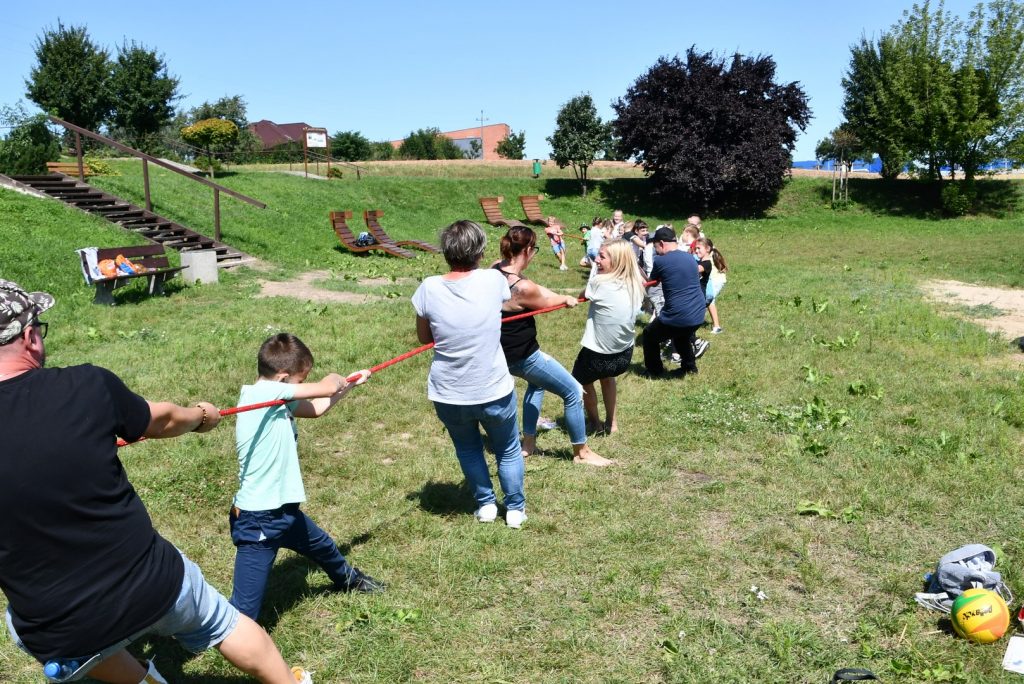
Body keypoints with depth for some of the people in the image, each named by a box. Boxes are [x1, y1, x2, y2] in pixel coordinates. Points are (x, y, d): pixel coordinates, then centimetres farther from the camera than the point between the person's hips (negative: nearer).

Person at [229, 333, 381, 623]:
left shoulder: (277, 399, 3)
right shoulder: (261, 392, -22)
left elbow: (316, 408, 18)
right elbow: (327, 387, -19)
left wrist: (350, 384, 23)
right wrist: (338, 379, 4)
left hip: (283, 511, 10)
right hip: (258, 520, -10)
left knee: (323, 546, 34)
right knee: (244, 610, -7)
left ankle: (348, 580, 62)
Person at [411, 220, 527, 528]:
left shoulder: (429, 288, -15)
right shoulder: (493, 280, -16)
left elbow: (424, 338, 0)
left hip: (447, 395, 1)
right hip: (494, 390, -1)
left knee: (467, 448, 29)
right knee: (508, 450, 25)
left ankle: (485, 504, 38)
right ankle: (515, 508, 36)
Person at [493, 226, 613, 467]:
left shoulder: (495, 270, -5)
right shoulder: (522, 288, -30)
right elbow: (545, 302, -8)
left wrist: (562, 298, 4)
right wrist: (567, 299, 12)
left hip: (502, 353, 9)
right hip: (523, 357, -9)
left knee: (537, 383, 36)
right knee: (574, 392, 6)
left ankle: (528, 442, 37)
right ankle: (581, 452, 20)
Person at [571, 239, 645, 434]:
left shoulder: (599, 282, -23)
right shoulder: (636, 284, -6)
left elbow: (583, 295, -3)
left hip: (597, 356, -5)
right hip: (625, 356, 5)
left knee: (582, 380, 28)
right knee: (607, 375, 38)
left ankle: (595, 423, 41)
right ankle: (611, 423, 43)